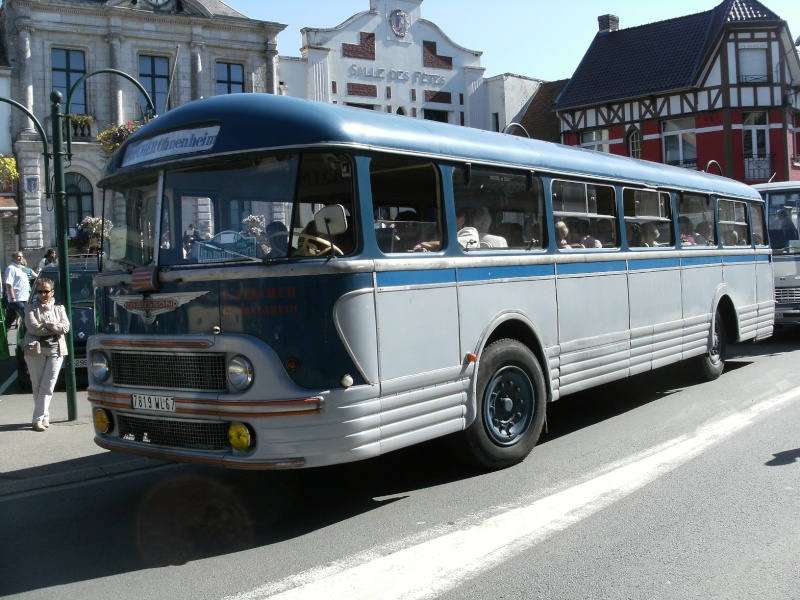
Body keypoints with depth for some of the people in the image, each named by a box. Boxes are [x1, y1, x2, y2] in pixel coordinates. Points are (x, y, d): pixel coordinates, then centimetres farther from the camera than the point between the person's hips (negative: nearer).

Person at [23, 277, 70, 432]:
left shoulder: (59, 308, 15)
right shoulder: (31, 308, 8)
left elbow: (66, 327, 0)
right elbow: (33, 328, -9)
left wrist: (47, 324, -10)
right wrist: (55, 328, -6)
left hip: (56, 351, 1)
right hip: (35, 350, -1)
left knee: (47, 386, -5)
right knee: (37, 386, 1)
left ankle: (38, 419, -3)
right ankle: (45, 416, 10)